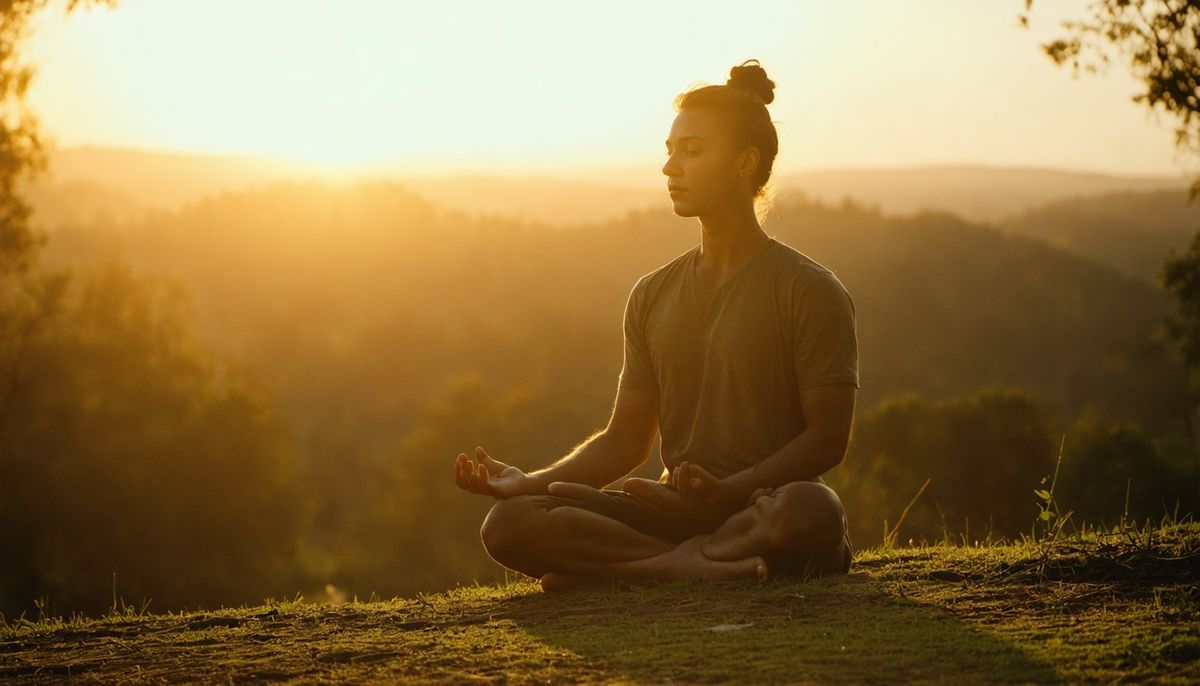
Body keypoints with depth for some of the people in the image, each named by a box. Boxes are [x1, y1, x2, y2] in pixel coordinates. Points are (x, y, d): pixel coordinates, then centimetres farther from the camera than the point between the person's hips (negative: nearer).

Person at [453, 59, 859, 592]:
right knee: (509, 524, -19)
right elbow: (624, 441, 14)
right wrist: (531, 483, -3)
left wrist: (728, 491, -22)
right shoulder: (653, 296, 15)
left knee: (810, 511, -42)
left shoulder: (809, 290, -1)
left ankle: (609, 567, -29)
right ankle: (697, 565, -28)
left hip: (764, 510, -4)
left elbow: (827, 437, -7)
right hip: (675, 509, 4)